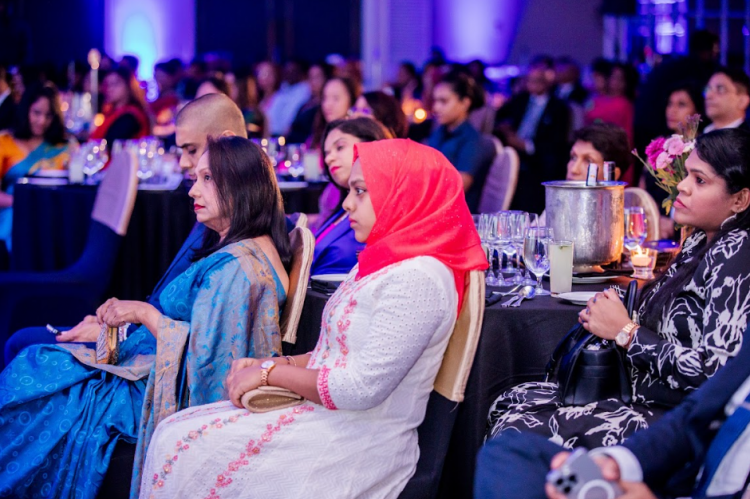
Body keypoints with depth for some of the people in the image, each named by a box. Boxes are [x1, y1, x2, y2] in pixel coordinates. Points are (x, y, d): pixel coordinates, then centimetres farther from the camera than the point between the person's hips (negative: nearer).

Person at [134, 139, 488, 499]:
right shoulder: (378, 263, 14)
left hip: (361, 441, -9)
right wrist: (273, 364, 3)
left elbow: (362, 387, -22)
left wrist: (272, 373, -11)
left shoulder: (417, 279, -18)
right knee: (174, 434, -2)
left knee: (182, 446, -14)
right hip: (319, 413, 9)